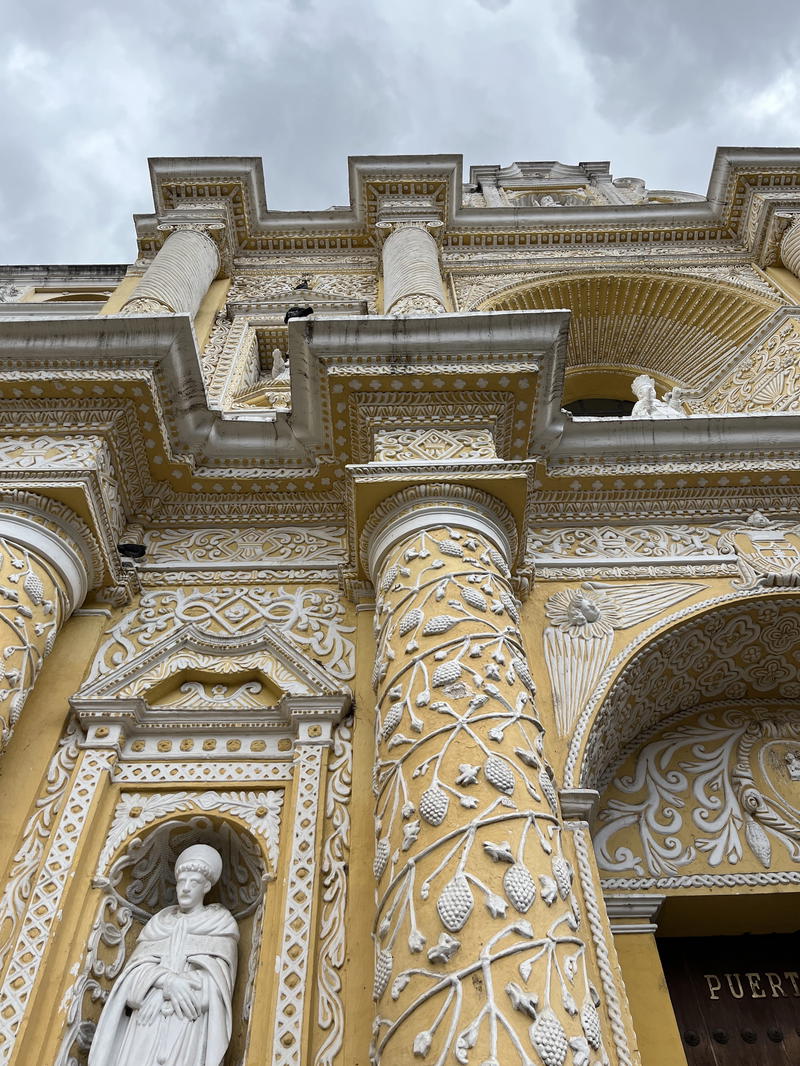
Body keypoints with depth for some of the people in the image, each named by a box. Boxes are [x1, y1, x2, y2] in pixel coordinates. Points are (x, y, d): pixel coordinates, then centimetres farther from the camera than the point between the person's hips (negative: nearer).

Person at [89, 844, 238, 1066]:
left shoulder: (221, 921, 10)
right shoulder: (160, 921, 20)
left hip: (189, 1017, -3)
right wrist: (167, 980, -13)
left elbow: (215, 975, -2)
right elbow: (137, 967, 8)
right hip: (147, 1016, 3)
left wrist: (162, 996, -10)